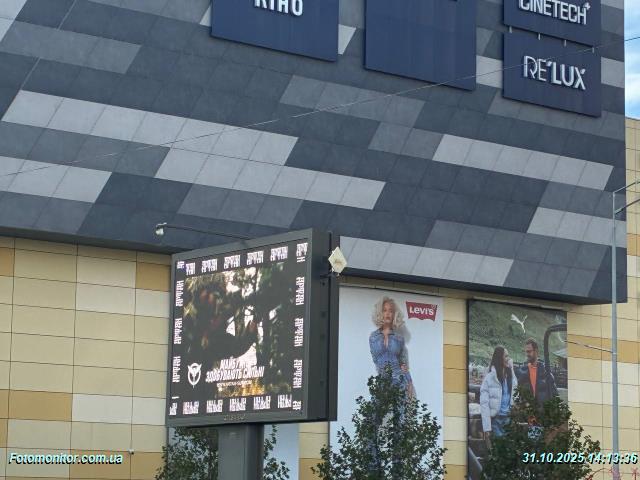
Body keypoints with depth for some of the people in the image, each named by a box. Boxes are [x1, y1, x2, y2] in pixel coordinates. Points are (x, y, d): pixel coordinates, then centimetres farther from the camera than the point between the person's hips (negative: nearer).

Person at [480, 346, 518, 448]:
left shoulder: (511, 375, 9)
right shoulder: (490, 377, -6)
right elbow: (484, 404, -9)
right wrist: (487, 428, -14)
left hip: (509, 418, 4)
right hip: (496, 419, -4)